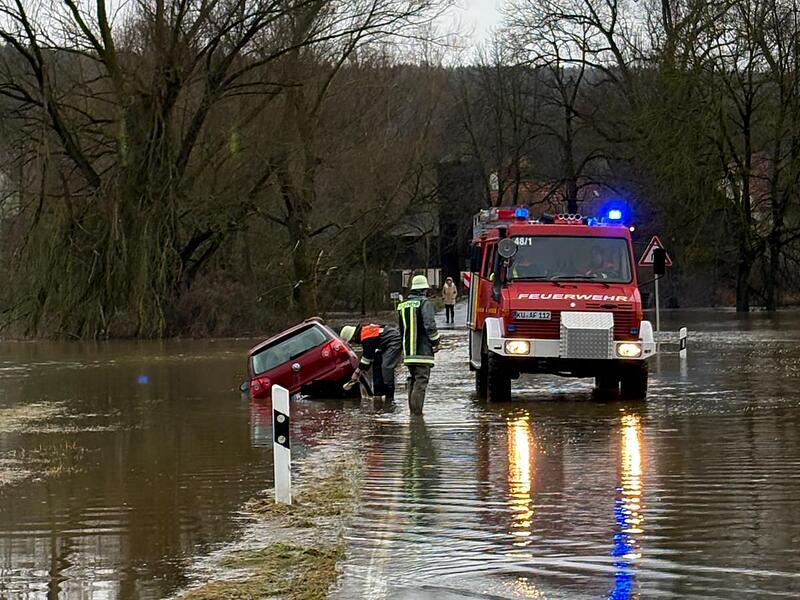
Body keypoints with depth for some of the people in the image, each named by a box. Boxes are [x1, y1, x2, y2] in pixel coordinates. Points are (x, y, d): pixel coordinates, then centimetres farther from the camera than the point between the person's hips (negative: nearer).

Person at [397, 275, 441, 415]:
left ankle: (412, 409, 18)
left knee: (412, 380, 16)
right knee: (421, 380, -9)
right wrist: (435, 342, -5)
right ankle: (417, 411, -16)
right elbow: (430, 325, -17)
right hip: (423, 350, -7)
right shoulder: (424, 303, -9)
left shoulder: (403, 305, 14)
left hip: (408, 350, 7)